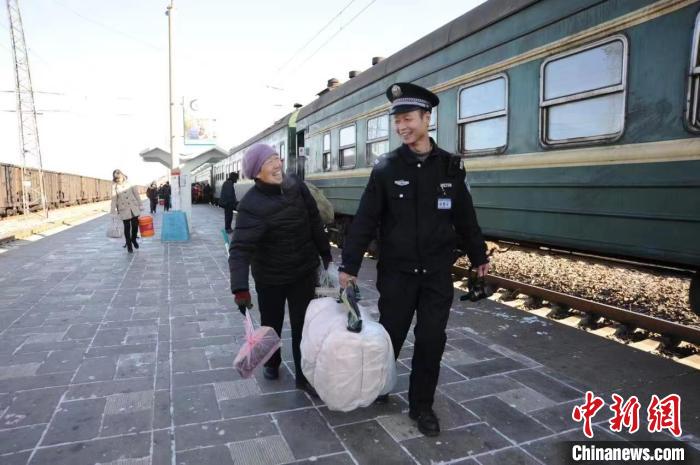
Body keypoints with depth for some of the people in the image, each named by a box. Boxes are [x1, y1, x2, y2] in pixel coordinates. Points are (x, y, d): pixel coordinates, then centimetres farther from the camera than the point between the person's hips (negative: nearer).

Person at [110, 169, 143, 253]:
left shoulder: (130, 183, 1)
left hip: (134, 208, 1)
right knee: (127, 227, 2)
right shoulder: (115, 186, 0)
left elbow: (136, 194, 5)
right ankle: (129, 245, 16)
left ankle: (133, 239, 26)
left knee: (135, 225, -3)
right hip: (124, 210, -1)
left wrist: (140, 205, 3)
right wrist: (114, 211, -2)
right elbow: (114, 199, 0)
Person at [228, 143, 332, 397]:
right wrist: (240, 288, -41)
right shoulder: (251, 204, -24)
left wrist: (325, 253, 10)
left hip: (304, 270, 3)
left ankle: (304, 375, 22)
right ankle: (271, 362, 46)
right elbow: (240, 248, -31)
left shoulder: (296, 187, -10)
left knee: (303, 325, 6)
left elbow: (314, 222, 2)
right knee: (271, 324, 18)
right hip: (270, 276, -2)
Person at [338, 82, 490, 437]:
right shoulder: (385, 168, -5)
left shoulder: (450, 167, 1)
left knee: (431, 340, 6)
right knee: (390, 334, 10)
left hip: (438, 272, 2)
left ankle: (421, 406, 25)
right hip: (396, 271, -1)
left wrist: (478, 256, 17)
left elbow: (465, 217, 10)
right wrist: (349, 265, -10)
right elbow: (365, 220, -6)